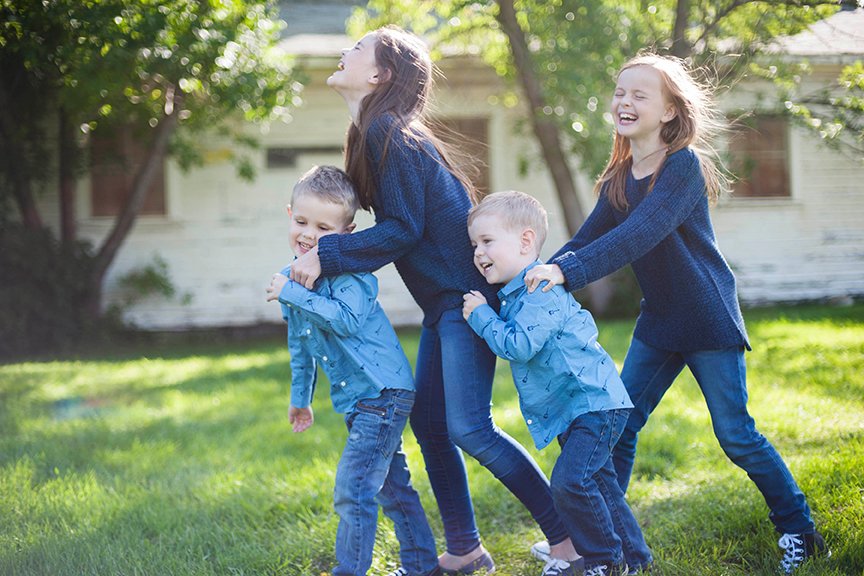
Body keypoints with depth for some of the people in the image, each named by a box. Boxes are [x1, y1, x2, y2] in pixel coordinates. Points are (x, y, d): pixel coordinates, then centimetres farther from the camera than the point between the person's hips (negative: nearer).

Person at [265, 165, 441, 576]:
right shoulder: (292, 278, 10)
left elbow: (347, 319, -31)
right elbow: (300, 344, 22)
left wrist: (293, 294, -28)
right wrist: (300, 397, 29)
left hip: (382, 393, -9)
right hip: (359, 401, 9)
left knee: (352, 492, -11)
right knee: (392, 486, 18)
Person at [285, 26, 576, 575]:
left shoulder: (389, 133, -16)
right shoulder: (373, 133, 13)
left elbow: (403, 230, -18)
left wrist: (326, 256, -17)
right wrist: (321, 250, 10)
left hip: (465, 297, -10)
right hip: (442, 302, 10)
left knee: (469, 427, -13)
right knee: (428, 423, 11)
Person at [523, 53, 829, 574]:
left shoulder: (684, 164, -18)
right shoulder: (619, 177, 5)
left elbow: (642, 233, -32)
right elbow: (589, 237, -2)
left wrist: (567, 272, -40)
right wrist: (537, 276, -20)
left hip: (708, 318, -7)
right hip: (658, 322, 7)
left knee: (736, 434, -2)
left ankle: (799, 531, 15)